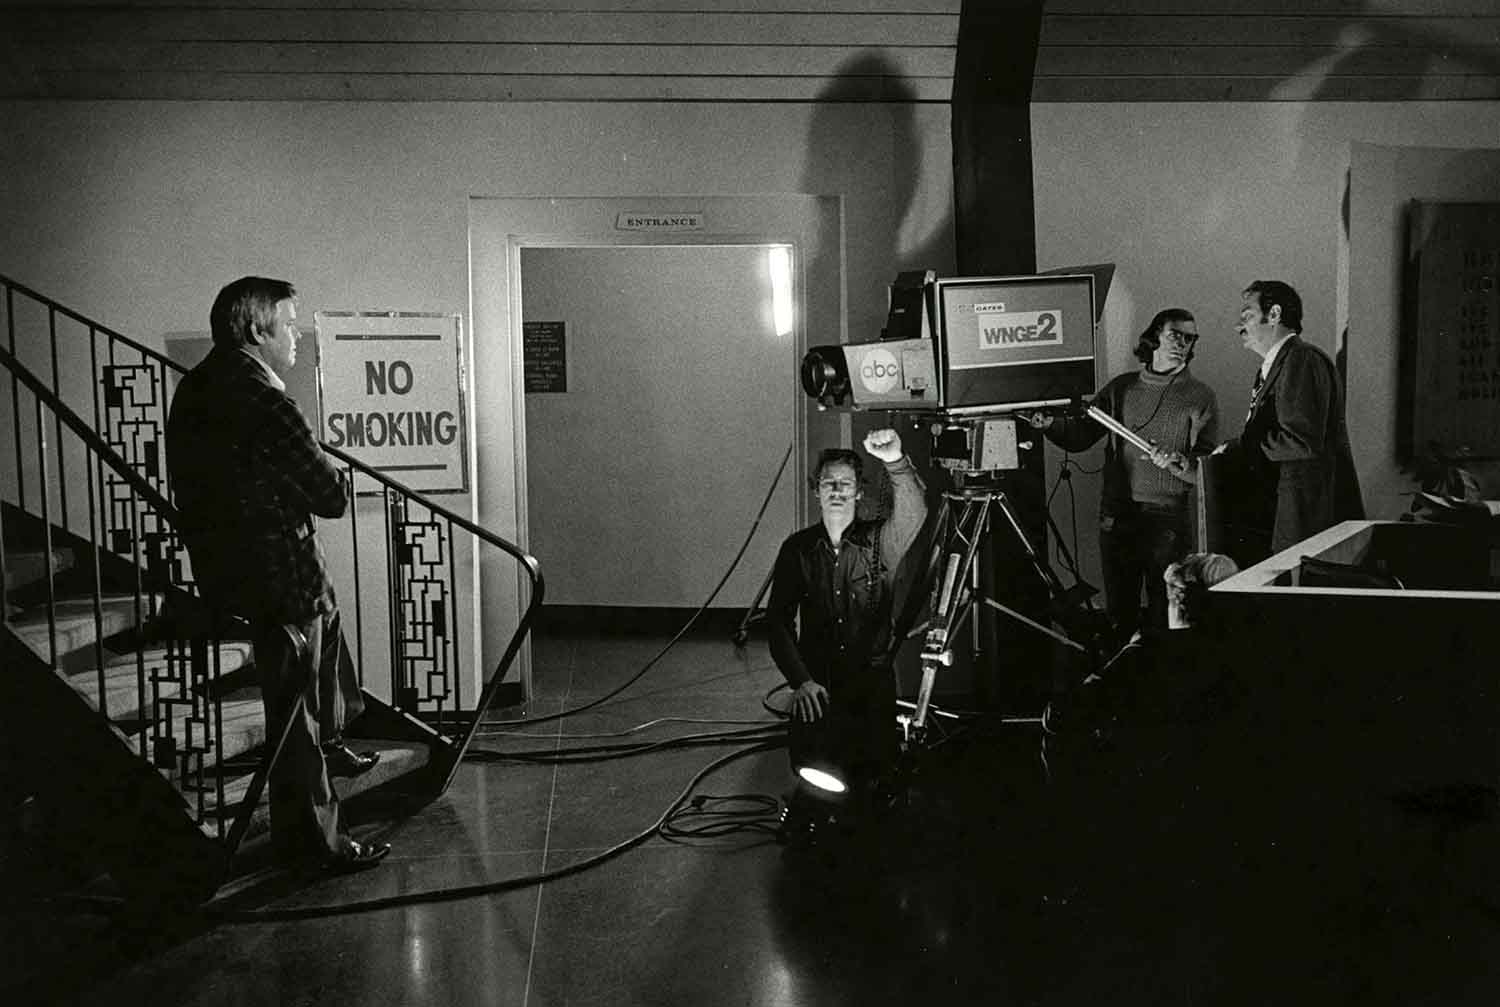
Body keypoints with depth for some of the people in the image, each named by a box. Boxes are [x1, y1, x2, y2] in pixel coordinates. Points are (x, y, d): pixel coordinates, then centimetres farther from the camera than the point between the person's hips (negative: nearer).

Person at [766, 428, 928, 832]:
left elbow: (913, 513, -25)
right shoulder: (798, 548, 2)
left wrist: (896, 462, -45)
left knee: (873, 771, -15)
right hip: (816, 681, 1)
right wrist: (801, 680, -11)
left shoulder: (880, 541, -2)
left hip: (873, 680, -1)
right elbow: (778, 621, 2)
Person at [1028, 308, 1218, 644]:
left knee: (1166, 615, 0)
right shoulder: (1121, 388, 11)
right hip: (1116, 516, 2)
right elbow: (1080, 436, 9)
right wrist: (1050, 424, -9)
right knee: (1118, 610, 8)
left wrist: (1180, 464, -21)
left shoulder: (1201, 397, 4)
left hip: (1168, 519, -2)